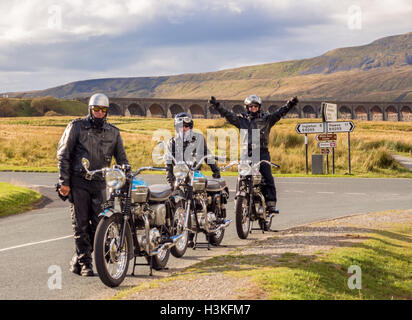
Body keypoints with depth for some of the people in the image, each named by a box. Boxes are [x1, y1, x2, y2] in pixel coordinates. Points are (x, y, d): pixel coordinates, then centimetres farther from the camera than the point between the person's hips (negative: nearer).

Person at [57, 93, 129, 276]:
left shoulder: (113, 132, 10)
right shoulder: (76, 127, -1)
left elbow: (122, 159, 15)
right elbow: (63, 155, -2)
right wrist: (64, 182, -7)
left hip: (100, 183, 4)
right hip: (78, 182, -3)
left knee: (98, 225, 0)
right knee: (81, 225, -4)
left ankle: (77, 260, 17)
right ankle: (84, 263, 6)